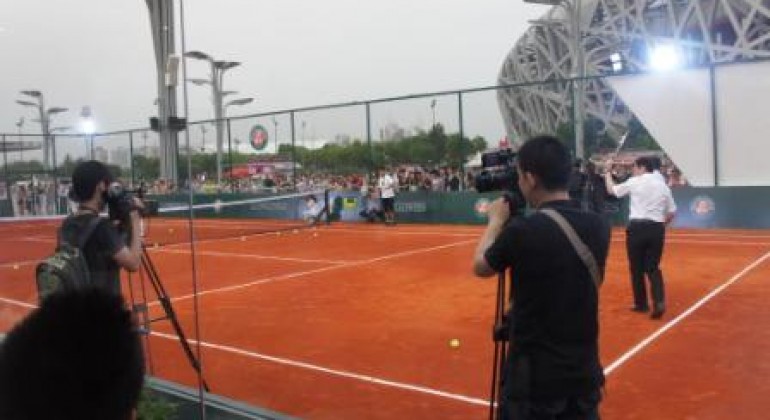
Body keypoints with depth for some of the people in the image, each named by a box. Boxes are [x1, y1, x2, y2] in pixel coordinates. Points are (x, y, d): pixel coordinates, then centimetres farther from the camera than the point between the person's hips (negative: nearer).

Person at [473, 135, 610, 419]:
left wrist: (496, 221, 13)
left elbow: (480, 267, 0)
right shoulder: (598, 227, -5)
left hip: (534, 376, -5)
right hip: (585, 372, 5)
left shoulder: (522, 230, -20)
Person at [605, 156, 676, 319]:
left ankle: (641, 304, 16)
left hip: (637, 227, -3)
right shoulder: (663, 185, 10)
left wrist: (608, 175, 30)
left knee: (637, 268, 9)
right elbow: (672, 212, 12)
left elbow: (612, 190, 14)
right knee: (653, 268, 8)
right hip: (656, 228, 3)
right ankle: (659, 302, -11)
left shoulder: (634, 182, 0)